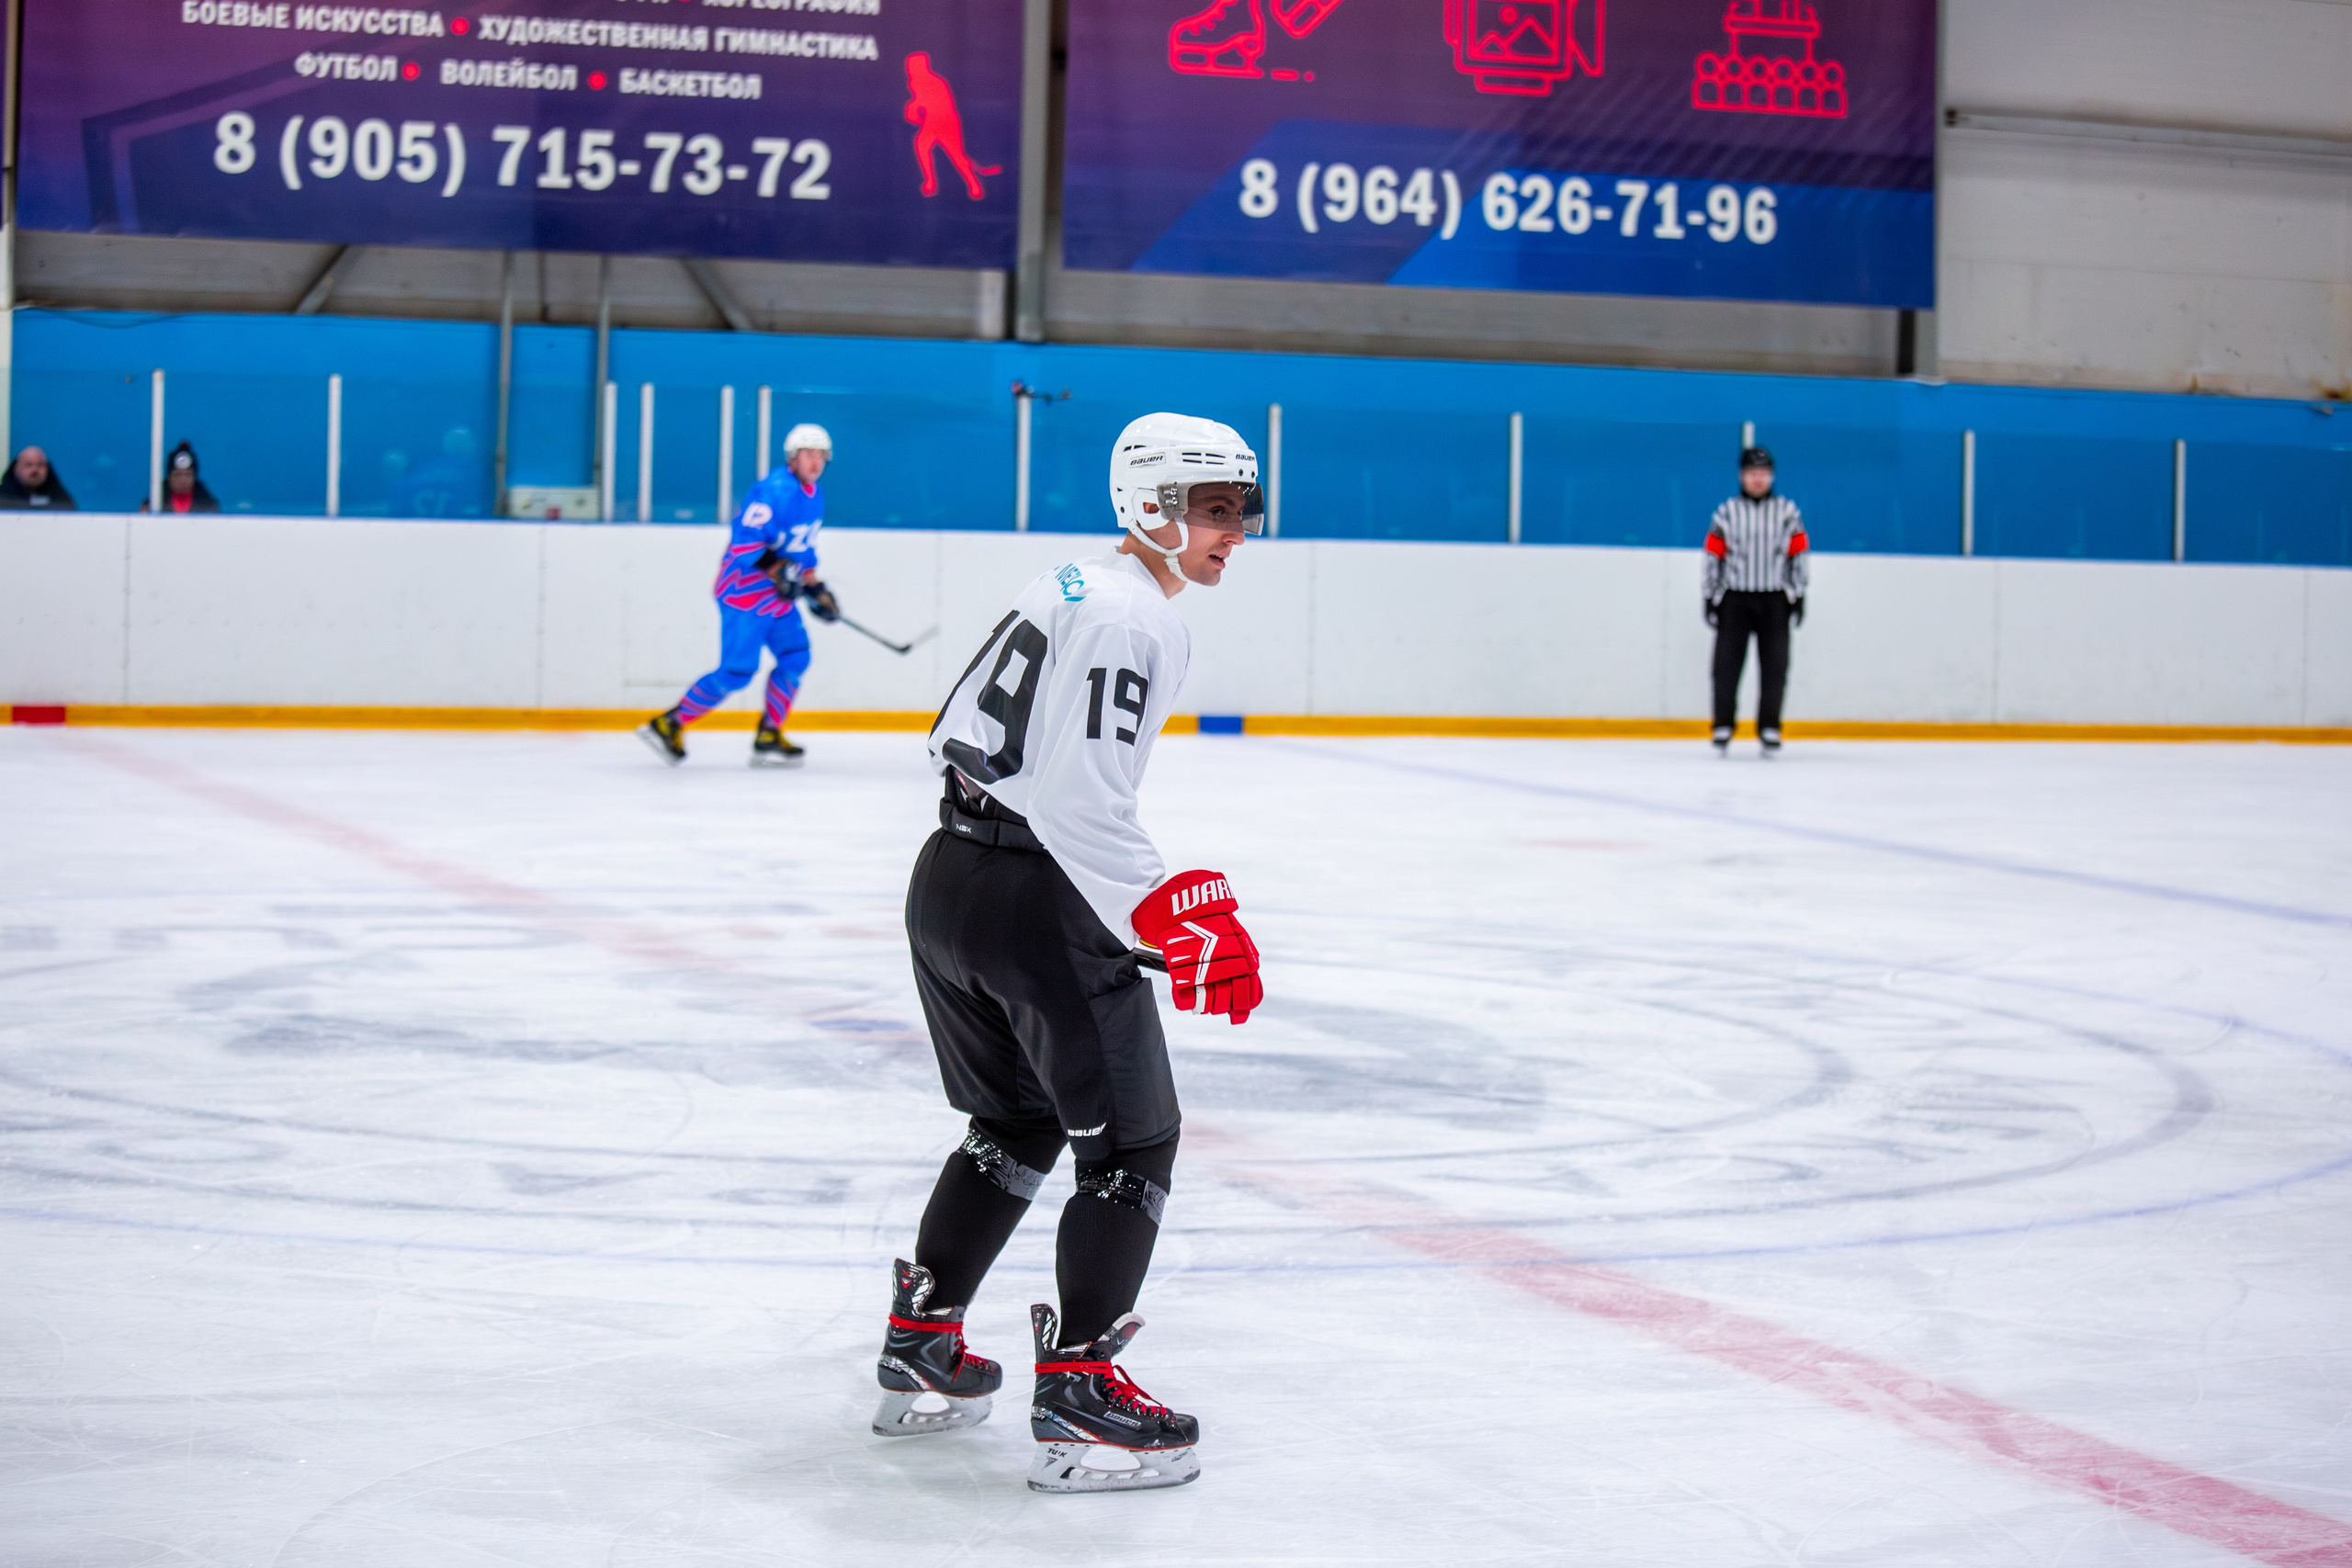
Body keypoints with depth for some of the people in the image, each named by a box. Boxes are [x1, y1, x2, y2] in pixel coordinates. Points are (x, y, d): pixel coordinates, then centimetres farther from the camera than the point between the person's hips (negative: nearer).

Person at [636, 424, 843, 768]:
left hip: (777, 596, 10)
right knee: (737, 671, -11)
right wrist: (777, 569, -33)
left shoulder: (814, 496, 11)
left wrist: (816, 589, 19)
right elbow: (745, 540, -27)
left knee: (795, 657, 2)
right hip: (744, 590, -9)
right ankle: (668, 725, -2)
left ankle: (768, 739, 8)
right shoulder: (774, 491, -21)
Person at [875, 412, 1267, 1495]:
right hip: (1040, 905, -10)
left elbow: (954, 739, 18)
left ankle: (918, 1357, 27)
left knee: (1020, 1122, 23)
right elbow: (1081, 799, -24)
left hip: (949, 877, 10)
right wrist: (1173, 920, -23)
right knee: (1130, 1142, -1)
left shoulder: (1068, 589, 15)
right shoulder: (1134, 617, -15)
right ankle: (1076, 1401, -6)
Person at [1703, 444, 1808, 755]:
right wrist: (1711, 598, 1)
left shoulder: (1787, 511, 6)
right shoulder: (1726, 512, 4)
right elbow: (1714, 555, 4)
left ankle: (1769, 729, 8)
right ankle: (1722, 729, 3)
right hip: (1734, 598, -1)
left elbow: (1797, 554, 7)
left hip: (1774, 601, 1)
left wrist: (1798, 596, 3)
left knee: (1775, 666, 0)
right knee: (1727, 665, -4)